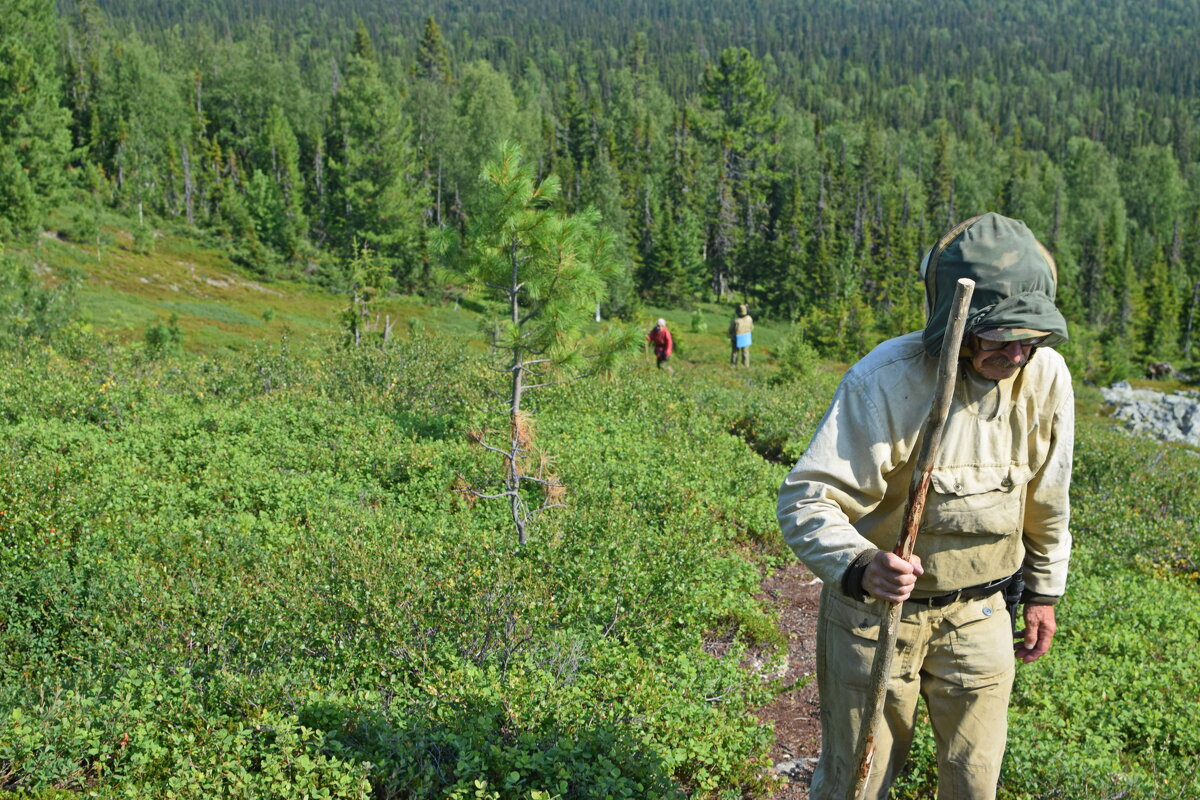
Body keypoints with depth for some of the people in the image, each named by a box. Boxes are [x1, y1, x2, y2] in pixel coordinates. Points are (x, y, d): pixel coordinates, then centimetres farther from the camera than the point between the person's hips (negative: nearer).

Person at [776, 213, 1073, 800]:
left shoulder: (1046, 376, -8)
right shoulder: (886, 380, -24)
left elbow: (1047, 498, 8)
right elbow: (805, 499, -26)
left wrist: (1043, 591, 14)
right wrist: (859, 567, -44)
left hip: (980, 615, 4)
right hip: (874, 606, -4)